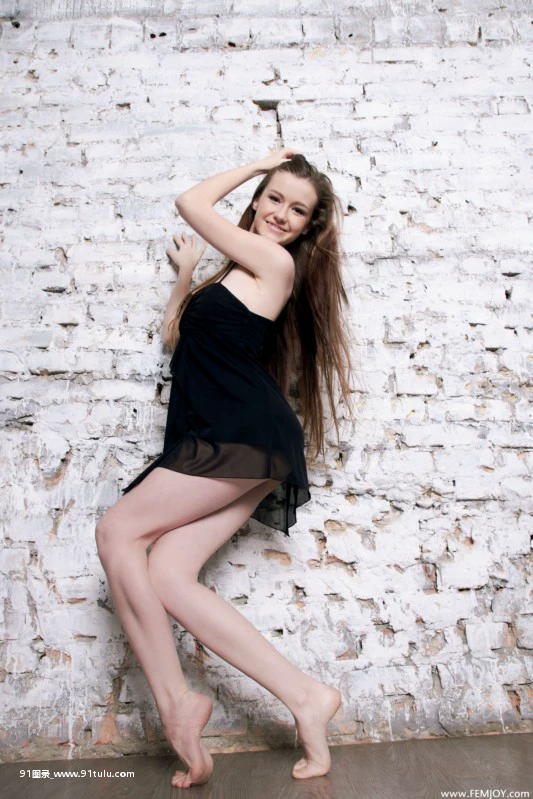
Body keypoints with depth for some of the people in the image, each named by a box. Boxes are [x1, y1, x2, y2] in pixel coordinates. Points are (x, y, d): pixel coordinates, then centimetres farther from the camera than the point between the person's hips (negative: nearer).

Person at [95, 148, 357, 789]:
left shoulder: (274, 262, -2)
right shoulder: (238, 273, 26)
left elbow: (190, 201, 4)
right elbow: (176, 338, 30)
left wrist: (253, 162, 17)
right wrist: (186, 275, 29)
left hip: (241, 439, -9)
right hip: (222, 448, 9)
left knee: (119, 531, -9)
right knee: (166, 577, -6)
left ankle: (174, 701, -3)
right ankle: (305, 699, -4)